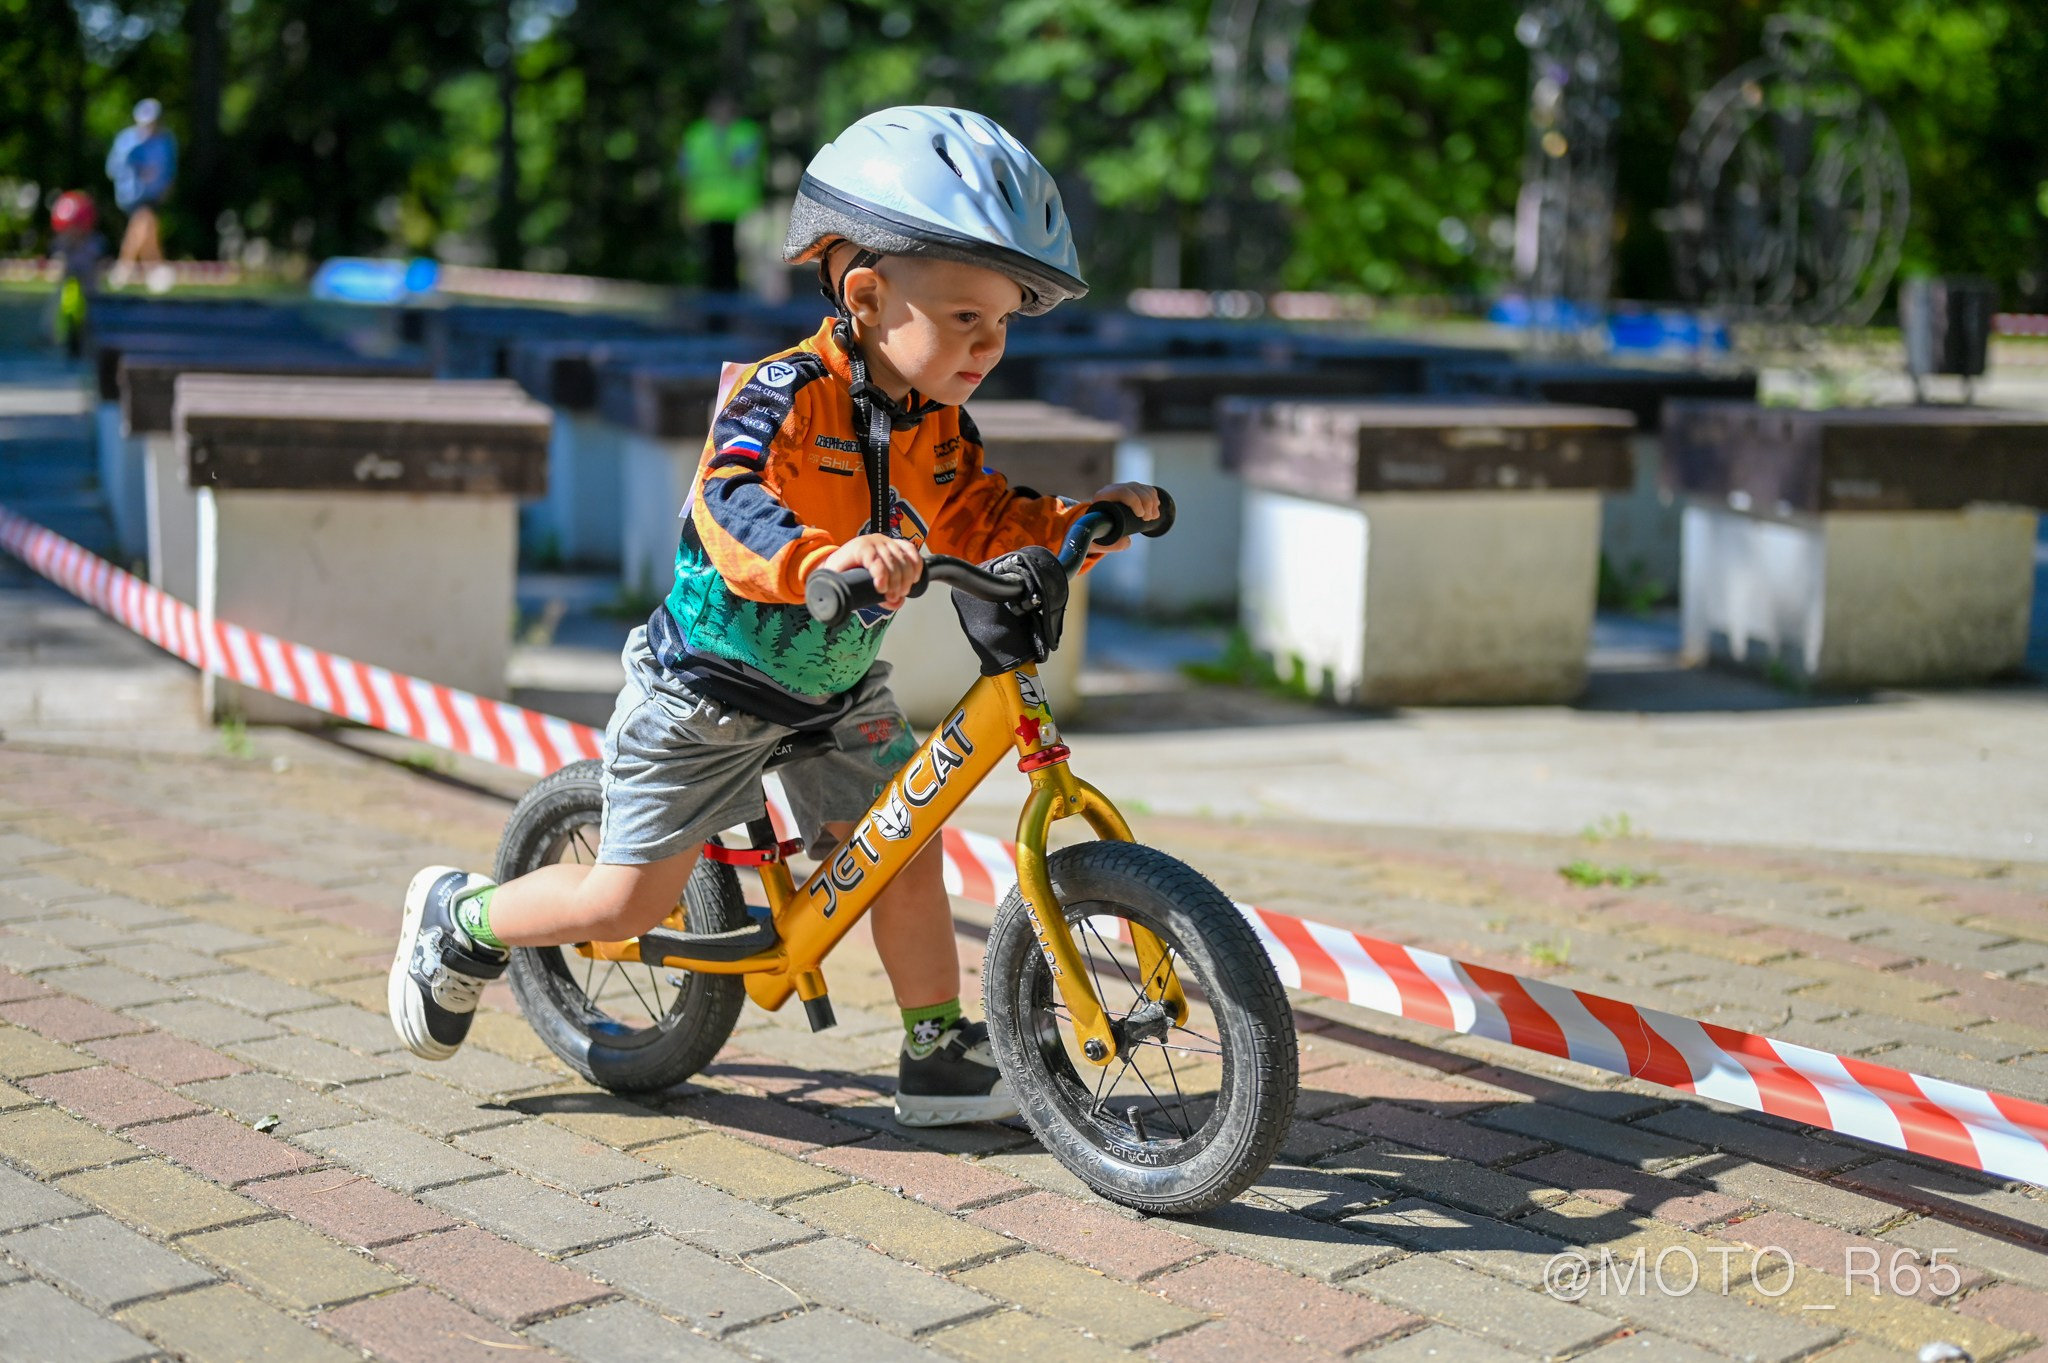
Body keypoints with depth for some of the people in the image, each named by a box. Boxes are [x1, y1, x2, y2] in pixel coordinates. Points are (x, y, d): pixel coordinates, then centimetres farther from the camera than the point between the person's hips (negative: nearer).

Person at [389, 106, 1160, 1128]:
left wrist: (1083, 522, -13)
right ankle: (460, 919, 24)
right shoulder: (786, 395, -27)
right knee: (629, 902, -1)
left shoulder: (934, 430, -3)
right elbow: (732, 508, -42)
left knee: (906, 856, 1)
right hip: (709, 690, -6)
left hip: (838, 693, 6)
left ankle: (940, 1060, 15)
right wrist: (827, 555, -61)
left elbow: (986, 524, 3)